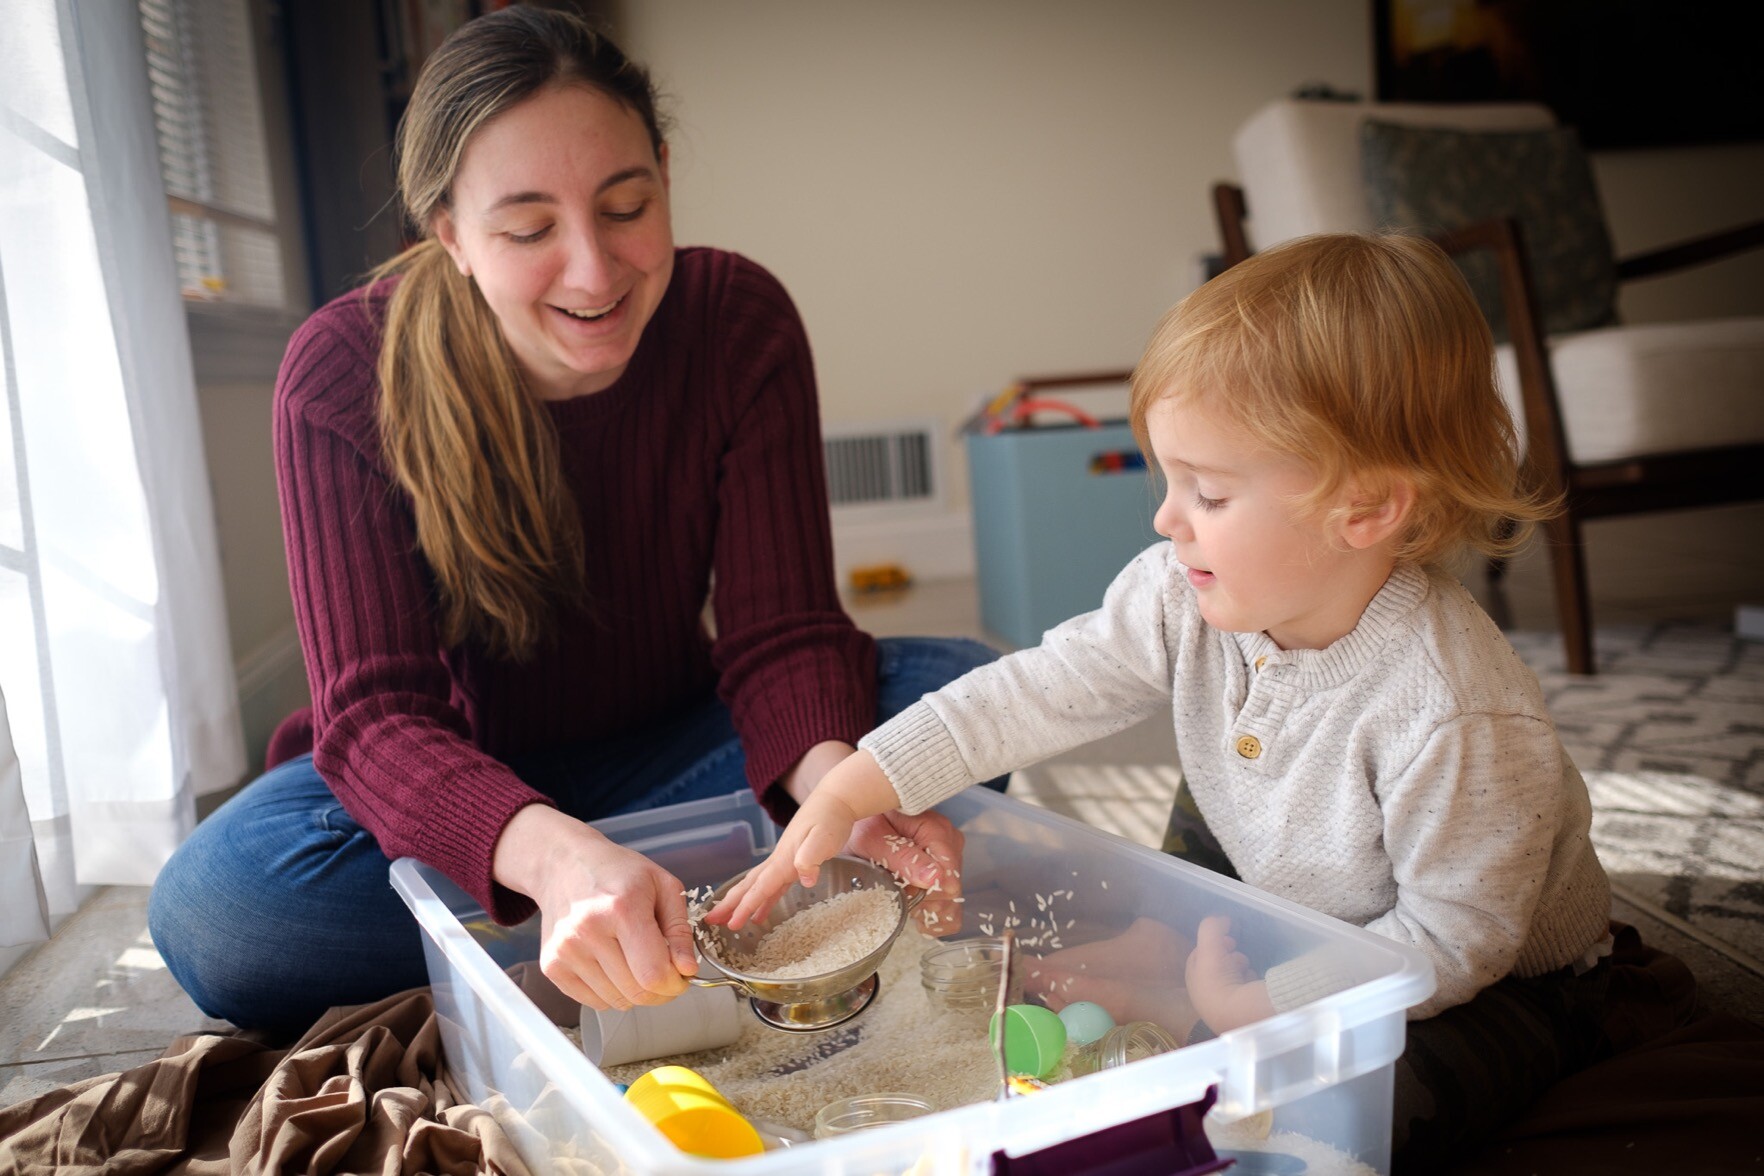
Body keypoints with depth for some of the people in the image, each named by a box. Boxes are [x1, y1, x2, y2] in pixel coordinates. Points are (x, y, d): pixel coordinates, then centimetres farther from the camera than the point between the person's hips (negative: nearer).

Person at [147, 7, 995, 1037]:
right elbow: (374, 712, -27)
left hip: (663, 751, 2)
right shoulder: (346, 376, -21)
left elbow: (782, 632, -18)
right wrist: (550, 854, -49)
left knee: (960, 690, -19)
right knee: (215, 902, -32)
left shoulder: (741, 321, -16)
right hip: (457, 787, -1)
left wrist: (834, 778, -42)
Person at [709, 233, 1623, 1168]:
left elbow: (1455, 936, -27)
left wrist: (1248, 1005, -27)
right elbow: (1037, 692, -16)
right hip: (1289, 923, 6)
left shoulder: (1455, 718, -36)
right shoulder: (1186, 599, -18)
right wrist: (847, 793, -20)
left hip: (1494, 985, -5)